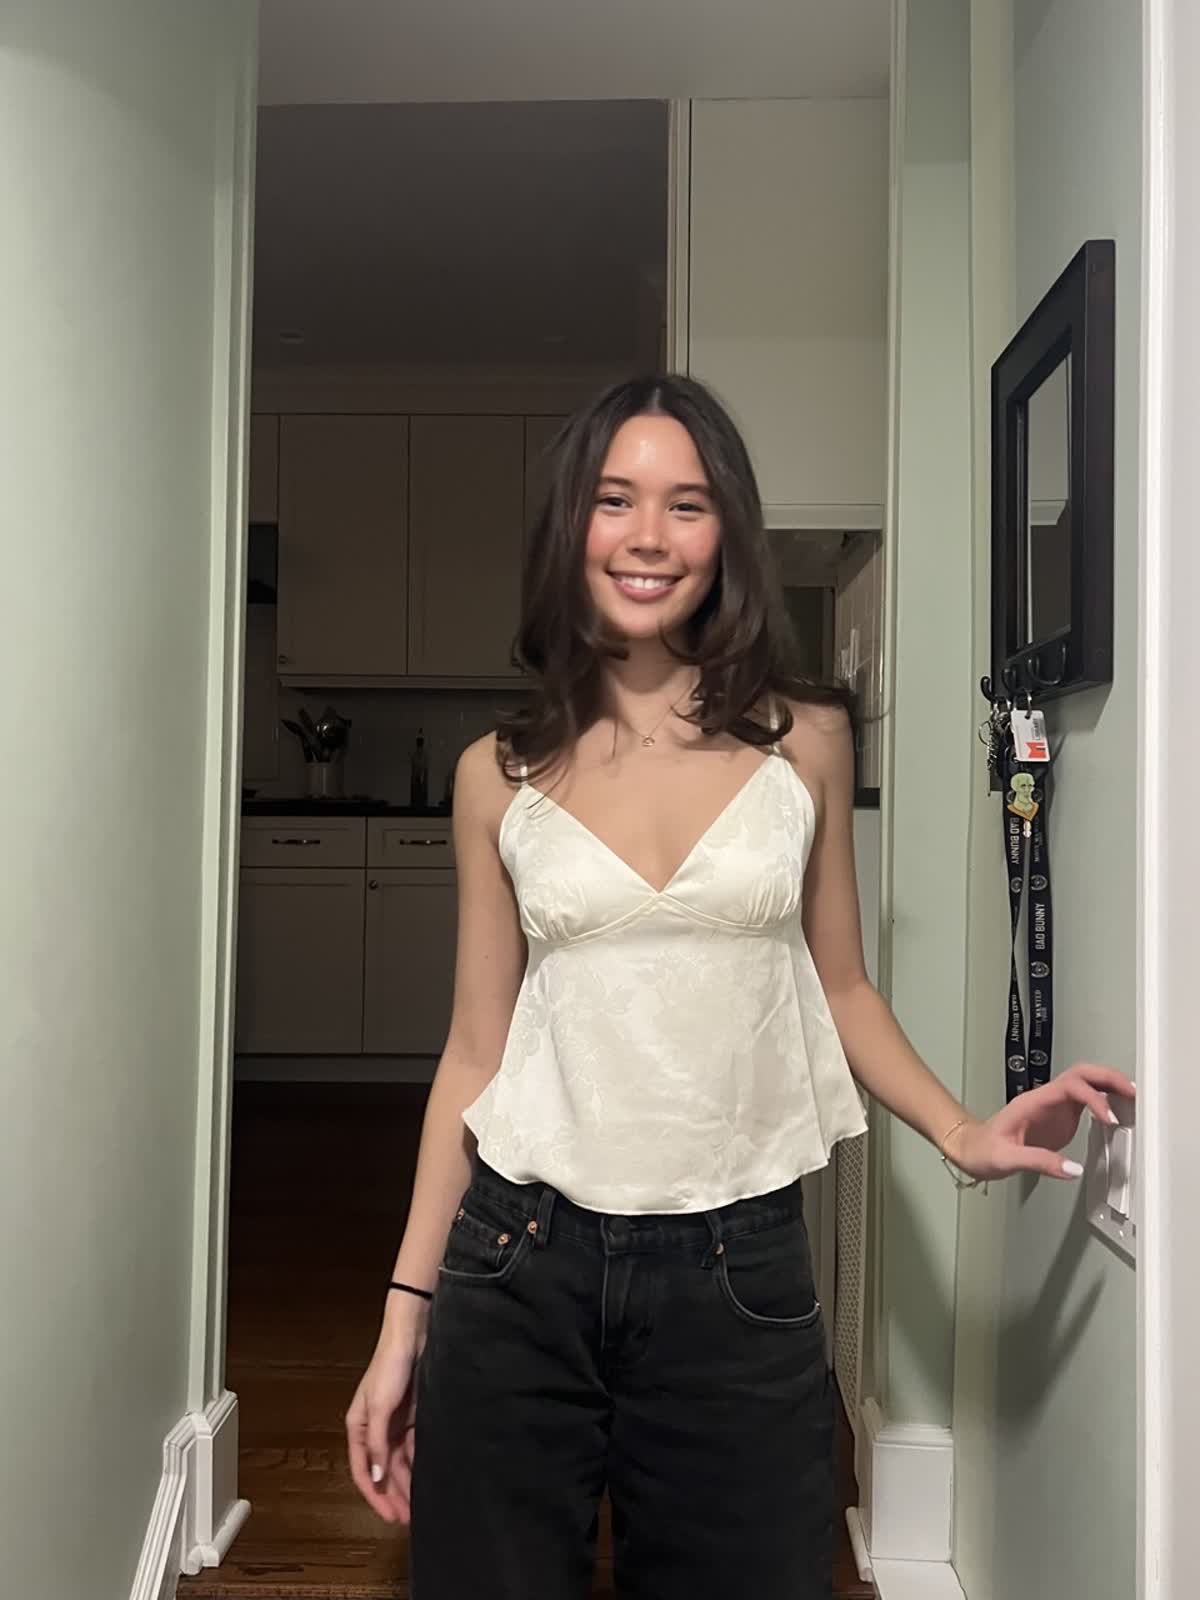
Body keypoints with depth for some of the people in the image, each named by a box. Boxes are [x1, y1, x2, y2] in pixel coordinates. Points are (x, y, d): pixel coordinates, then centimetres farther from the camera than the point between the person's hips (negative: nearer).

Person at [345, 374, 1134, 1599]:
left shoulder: (806, 741, 1)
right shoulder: (501, 774, 1)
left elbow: (835, 985, 12)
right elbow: (475, 1050, 4)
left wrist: (963, 1133, -3)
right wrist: (405, 1316, 4)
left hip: (740, 1272, 0)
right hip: (522, 1268, 1)